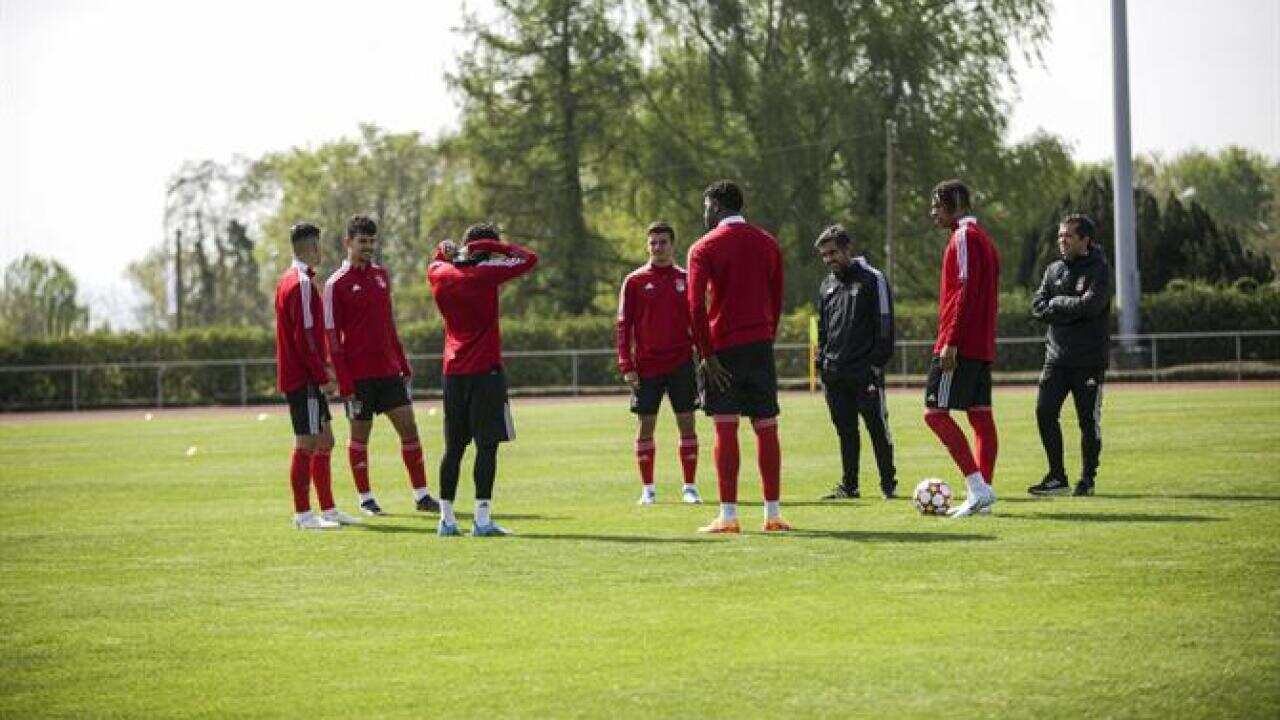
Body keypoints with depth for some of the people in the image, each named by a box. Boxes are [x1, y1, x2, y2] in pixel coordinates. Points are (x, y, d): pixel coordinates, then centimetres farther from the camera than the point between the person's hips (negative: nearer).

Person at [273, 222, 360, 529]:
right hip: (304, 380, -10)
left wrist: (322, 370, 19)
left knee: (325, 440, 13)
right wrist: (323, 376, -18)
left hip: (304, 378, 10)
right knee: (307, 443, -7)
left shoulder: (289, 280, 17)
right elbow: (304, 337, -20)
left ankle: (328, 509, 17)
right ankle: (303, 514, -4)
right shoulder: (301, 283, -15)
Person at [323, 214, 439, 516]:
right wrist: (344, 384, -13)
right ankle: (365, 499, 14)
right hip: (359, 375, -5)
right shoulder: (337, 284, -7)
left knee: (409, 427, 0)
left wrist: (403, 365, 16)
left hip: (389, 370, 5)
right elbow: (332, 339, -8)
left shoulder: (381, 275, 12)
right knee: (360, 435, 4)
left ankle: (421, 495, 5)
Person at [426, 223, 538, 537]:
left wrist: (445, 250, 13)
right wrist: (495, 246, -2)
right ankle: (482, 519, -10)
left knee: (454, 447, 9)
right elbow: (529, 258, -6)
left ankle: (446, 519, 9)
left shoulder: (440, 274, 7)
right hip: (485, 370, -6)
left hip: (452, 373, 6)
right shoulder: (485, 274, -10)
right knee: (487, 446, -5)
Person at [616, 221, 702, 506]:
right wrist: (627, 367, -6)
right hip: (647, 365, -1)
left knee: (687, 423, 0)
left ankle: (690, 487, 7)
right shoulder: (635, 281, 2)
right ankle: (648, 489, 9)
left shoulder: (685, 279, 7)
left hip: (681, 363, 1)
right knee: (646, 425, 2)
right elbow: (623, 325, 1)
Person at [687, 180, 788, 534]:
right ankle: (773, 514, 4)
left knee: (725, 429, -4)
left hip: (723, 347, -4)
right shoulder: (768, 243, 12)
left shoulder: (704, 248, -3)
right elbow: (777, 299, 14)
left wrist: (706, 355, -10)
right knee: (766, 429, 5)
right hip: (761, 346, 4)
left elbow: (696, 305, -11)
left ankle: (728, 516, -9)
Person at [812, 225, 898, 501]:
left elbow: (884, 322, -7)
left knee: (877, 427, -2)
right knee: (845, 430, 8)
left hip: (865, 371, -6)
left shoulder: (872, 279, -3)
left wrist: (878, 361, -12)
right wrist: (821, 360, 13)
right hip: (834, 372, 6)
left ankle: (888, 483, 5)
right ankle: (849, 485, 12)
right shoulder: (827, 285, 16)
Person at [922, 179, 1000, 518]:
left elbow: (965, 292, -19)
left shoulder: (964, 236, -10)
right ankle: (983, 492, 5)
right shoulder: (983, 237, 20)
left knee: (935, 412, -10)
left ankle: (977, 487, -16)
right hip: (982, 347, 10)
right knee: (980, 414, 6)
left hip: (960, 346, -10)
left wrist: (951, 342, -21)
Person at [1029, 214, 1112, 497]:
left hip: (1090, 359, -5)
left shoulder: (1099, 270, -6)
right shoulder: (1054, 270, 11)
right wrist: (1071, 310, -11)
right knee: (1045, 412, -4)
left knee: (1088, 420, 0)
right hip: (1057, 356, 5)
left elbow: (1090, 304, -20)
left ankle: (1087, 479, 12)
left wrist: (1056, 304, -8)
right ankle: (1057, 477, 5)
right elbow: (1037, 308, 2)